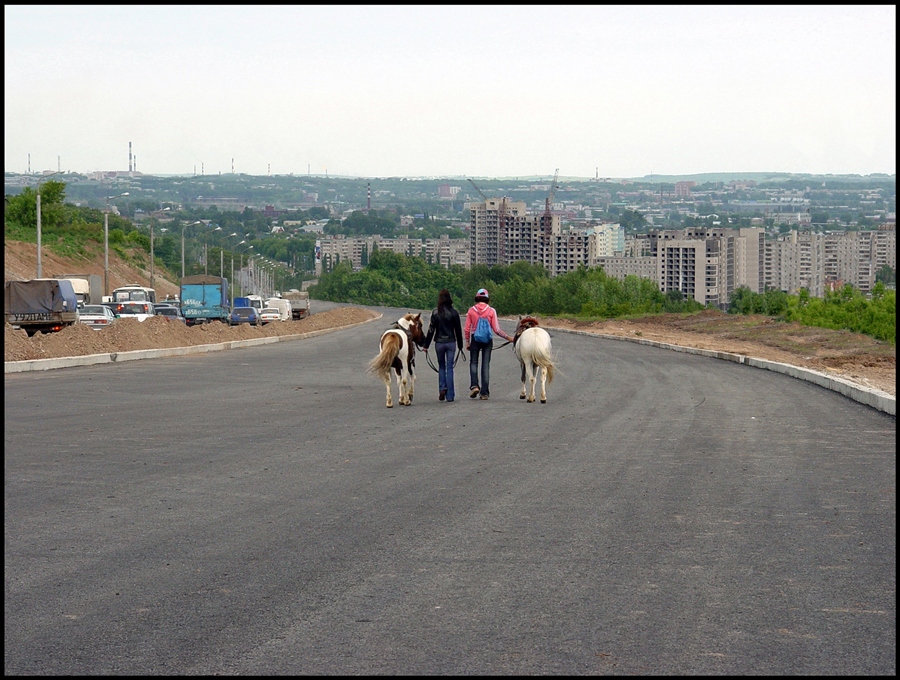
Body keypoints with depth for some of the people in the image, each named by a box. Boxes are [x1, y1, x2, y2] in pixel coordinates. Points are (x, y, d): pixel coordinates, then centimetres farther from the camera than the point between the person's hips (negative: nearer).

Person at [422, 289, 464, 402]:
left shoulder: (435, 312, -7)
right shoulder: (454, 313, -4)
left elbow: (431, 330, -6)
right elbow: (458, 330, 1)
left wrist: (426, 345, 1)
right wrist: (460, 345, 12)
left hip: (439, 343, -1)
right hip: (451, 342, 1)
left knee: (441, 366, 16)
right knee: (449, 368, 5)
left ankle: (442, 388, -2)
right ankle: (450, 395, 4)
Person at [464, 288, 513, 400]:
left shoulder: (471, 310, -2)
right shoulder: (491, 311, -5)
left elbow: (467, 329, -1)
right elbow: (496, 329, -6)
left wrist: (467, 342, 11)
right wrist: (508, 338, 5)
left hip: (475, 339, 0)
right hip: (487, 340, 0)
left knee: (473, 362, 13)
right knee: (486, 365, 5)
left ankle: (474, 385, -8)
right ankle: (485, 392, 4)